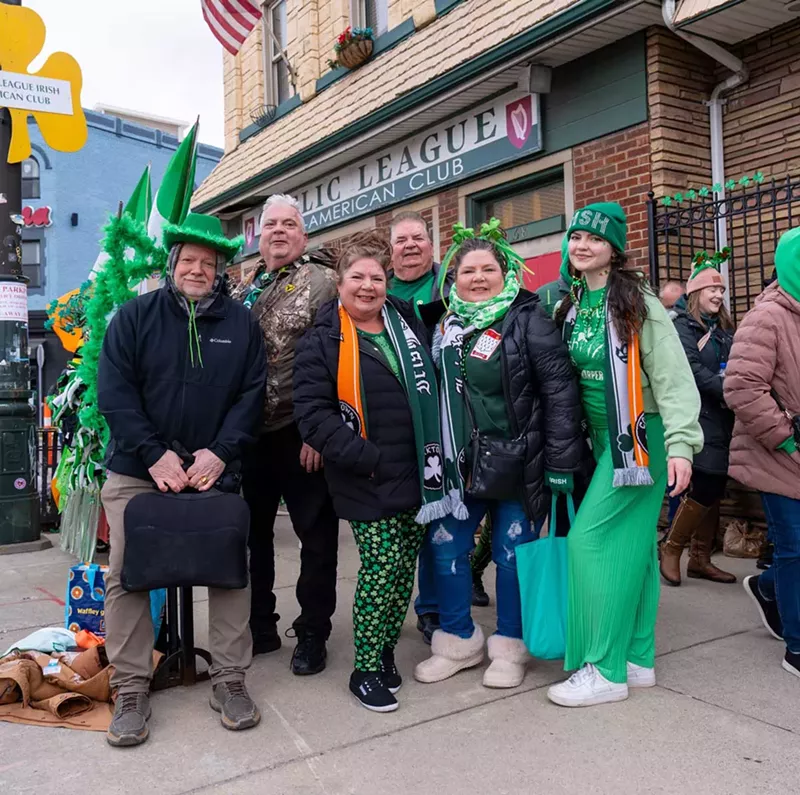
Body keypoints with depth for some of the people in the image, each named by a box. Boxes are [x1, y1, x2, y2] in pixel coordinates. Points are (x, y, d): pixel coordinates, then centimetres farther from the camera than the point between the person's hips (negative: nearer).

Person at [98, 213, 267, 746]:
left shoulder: (241, 324, 5)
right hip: (137, 473, 0)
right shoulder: (136, 316, 1)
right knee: (127, 578, 0)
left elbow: (250, 396, 1)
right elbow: (115, 391, -5)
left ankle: (230, 680, 14)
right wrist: (155, 455, -15)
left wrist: (221, 453, -13)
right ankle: (131, 690, 13)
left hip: (215, 472, 1)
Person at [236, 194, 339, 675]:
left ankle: (313, 634, 19)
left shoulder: (321, 282, -5)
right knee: (253, 530, 15)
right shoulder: (245, 291, 15)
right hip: (249, 431, 7)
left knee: (316, 534, 4)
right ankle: (260, 627, 31)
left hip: (300, 433, -7)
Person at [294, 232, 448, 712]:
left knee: (405, 569, 11)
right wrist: (367, 459, -19)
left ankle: (385, 652, 29)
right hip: (369, 484, -5)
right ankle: (366, 670, 11)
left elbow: (435, 389, 22)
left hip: (420, 477, 5)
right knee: (382, 568, -7)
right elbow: (313, 415, -13)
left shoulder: (410, 324, 12)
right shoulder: (322, 344, -4)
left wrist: (441, 456, 12)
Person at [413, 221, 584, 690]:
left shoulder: (528, 320, -9)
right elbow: (431, 392, 17)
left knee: (512, 554, 6)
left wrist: (560, 464, -16)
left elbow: (561, 392, -13)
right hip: (459, 466, 6)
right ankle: (460, 641, 29)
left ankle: (510, 647, 26)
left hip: (517, 467, -5)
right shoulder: (444, 326, 9)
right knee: (446, 548, 10)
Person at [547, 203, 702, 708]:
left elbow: (673, 376, -16)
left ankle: (604, 669, 0)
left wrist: (680, 443, -22)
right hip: (600, 437, 7)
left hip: (637, 437, -6)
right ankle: (638, 660, 21)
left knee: (589, 538, -10)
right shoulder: (571, 306, 9)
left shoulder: (637, 303, -11)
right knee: (633, 545, 11)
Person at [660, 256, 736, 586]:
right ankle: (671, 549, 8)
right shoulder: (683, 326, -4)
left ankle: (700, 559, 20)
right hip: (699, 419, -7)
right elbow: (693, 370, -16)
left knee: (715, 491, 9)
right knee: (706, 488, -10)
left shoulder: (724, 329, 17)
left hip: (723, 420, 7)